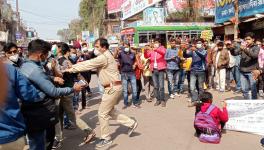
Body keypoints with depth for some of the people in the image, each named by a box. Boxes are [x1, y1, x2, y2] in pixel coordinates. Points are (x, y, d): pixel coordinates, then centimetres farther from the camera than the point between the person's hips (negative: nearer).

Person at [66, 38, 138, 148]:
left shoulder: (104, 57, -18)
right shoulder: (106, 56, 15)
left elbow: (88, 65, -19)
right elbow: (90, 64, 15)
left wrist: (71, 69, -10)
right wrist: (74, 67, 6)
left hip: (112, 88, -10)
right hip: (114, 87, 10)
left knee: (102, 113, 0)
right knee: (109, 111, 20)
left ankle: (106, 138, 13)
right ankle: (131, 123, 24)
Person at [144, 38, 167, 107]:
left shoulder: (162, 48, 5)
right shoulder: (151, 50, 14)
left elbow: (163, 52, -18)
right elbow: (146, 56, 2)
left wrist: (156, 49, -35)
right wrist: (145, 51, -17)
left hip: (160, 69, -3)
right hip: (153, 70, 3)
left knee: (161, 86, -7)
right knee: (155, 86, 5)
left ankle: (163, 100, 2)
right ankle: (158, 100, 15)